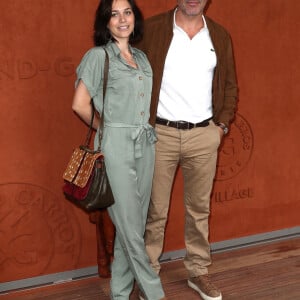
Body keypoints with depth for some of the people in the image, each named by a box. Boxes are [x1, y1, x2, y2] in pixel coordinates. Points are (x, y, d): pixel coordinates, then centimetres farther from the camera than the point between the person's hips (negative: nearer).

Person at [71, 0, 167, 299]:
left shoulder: (142, 57, 14)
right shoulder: (98, 56, -3)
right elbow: (80, 104, -9)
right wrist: (107, 129, 2)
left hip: (145, 145, 6)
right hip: (116, 147, -6)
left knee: (134, 224, 9)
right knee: (129, 225, -1)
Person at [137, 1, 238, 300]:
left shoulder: (220, 35, 8)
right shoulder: (150, 29, -4)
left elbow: (230, 85, 14)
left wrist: (222, 124, 4)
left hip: (204, 135, 3)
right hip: (160, 133, -3)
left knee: (199, 208, 13)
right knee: (155, 210, 5)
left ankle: (198, 272, 29)